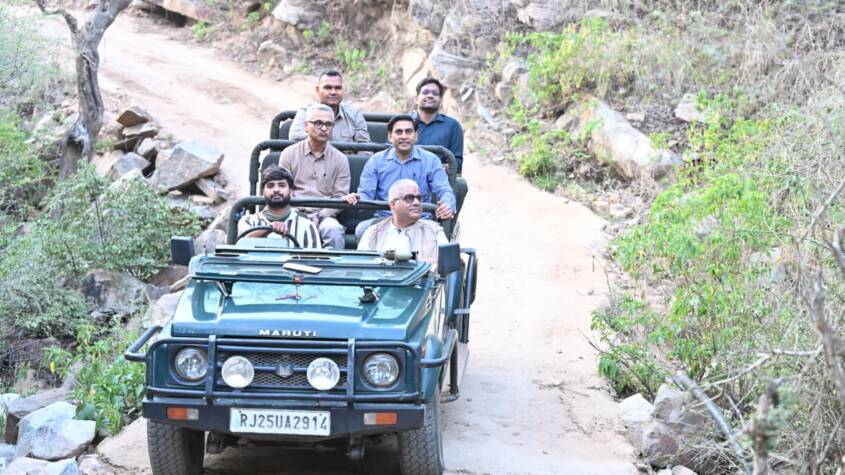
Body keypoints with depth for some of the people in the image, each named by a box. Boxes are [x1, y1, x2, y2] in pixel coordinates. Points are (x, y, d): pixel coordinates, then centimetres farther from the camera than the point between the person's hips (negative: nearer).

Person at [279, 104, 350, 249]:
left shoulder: (340, 159, 12)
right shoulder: (289, 154, 12)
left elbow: (340, 197, 6)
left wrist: (319, 216, -9)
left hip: (325, 215, 1)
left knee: (334, 231, -34)